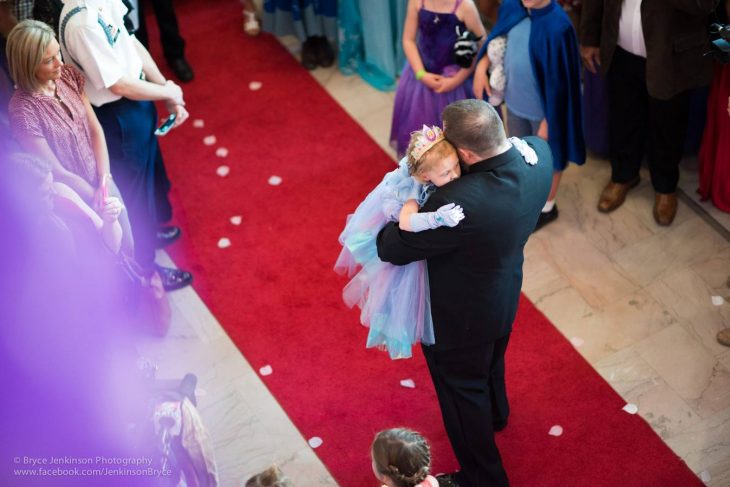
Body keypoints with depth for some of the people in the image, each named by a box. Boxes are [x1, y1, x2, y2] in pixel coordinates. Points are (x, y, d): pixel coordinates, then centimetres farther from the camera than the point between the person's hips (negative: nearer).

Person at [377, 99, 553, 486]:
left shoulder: (459, 203, -45)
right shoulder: (539, 153, -24)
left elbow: (391, 249, -31)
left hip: (460, 316, -7)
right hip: (505, 295, 7)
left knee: (461, 388, 21)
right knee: (491, 360, 37)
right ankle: (496, 414, 69)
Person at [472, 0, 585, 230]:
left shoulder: (557, 26, -31)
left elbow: (558, 80, -23)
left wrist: (548, 121, -17)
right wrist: (481, 67, -3)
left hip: (543, 107, -6)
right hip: (515, 99, 6)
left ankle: (547, 207, 45)